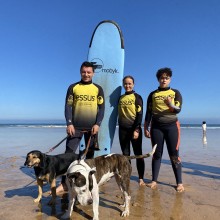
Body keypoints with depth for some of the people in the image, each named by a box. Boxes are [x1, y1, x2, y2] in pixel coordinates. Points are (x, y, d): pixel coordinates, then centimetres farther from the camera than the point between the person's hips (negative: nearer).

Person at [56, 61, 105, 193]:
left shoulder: (98, 89, 6)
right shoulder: (73, 87, 6)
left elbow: (101, 108, 1)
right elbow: (68, 106, 0)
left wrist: (97, 124, -11)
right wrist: (69, 124, -11)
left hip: (92, 127, 1)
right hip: (75, 126, 0)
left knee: (90, 155, 9)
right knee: (69, 153, -4)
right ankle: (64, 183, 5)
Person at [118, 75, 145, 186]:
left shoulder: (137, 97, -1)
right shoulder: (120, 98, 12)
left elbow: (140, 114, -8)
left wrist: (137, 129, -16)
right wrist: (120, 126, 10)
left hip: (134, 129, -4)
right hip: (123, 130, 4)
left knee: (138, 154, 2)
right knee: (125, 154, 9)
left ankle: (141, 178, 11)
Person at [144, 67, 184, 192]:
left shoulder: (175, 93, 5)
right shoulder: (153, 94, 7)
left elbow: (178, 110, -7)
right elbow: (148, 113, 7)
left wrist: (170, 105, -28)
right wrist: (146, 128, 3)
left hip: (172, 126, -1)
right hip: (156, 127, 1)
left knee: (174, 154, -1)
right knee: (157, 154, 5)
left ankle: (179, 183, 7)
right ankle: (154, 181, 12)